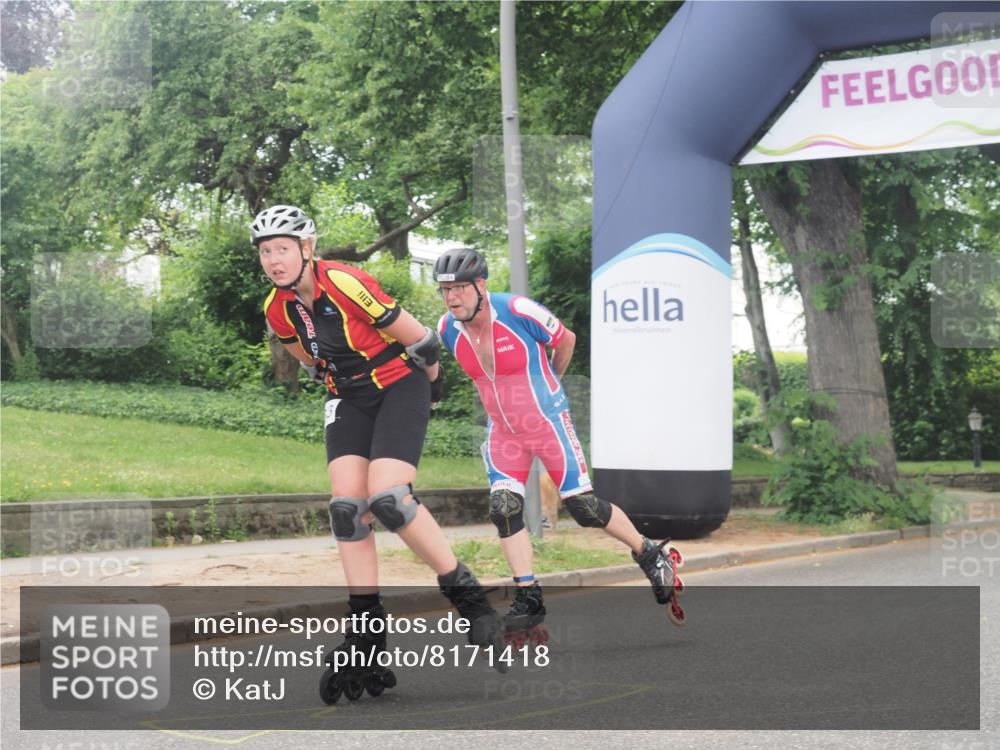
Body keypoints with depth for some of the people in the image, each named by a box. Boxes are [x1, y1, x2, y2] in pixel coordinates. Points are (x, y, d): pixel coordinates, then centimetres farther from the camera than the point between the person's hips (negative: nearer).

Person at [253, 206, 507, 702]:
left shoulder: (345, 285, -24)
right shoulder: (277, 311, -3)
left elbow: (420, 340, -15)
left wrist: (429, 383, 2)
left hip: (399, 386, -6)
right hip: (349, 399, 6)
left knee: (387, 498, -22)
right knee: (346, 506, -10)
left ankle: (466, 592, -5)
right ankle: (368, 629, -4)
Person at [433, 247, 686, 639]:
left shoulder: (519, 311, -24)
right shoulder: (448, 330, -8)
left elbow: (566, 340, -5)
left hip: (548, 423, -4)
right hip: (503, 431, 4)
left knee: (584, 507, -3)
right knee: (503, 508, -11)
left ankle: (650, 555, 18)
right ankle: (529, 599, -1)